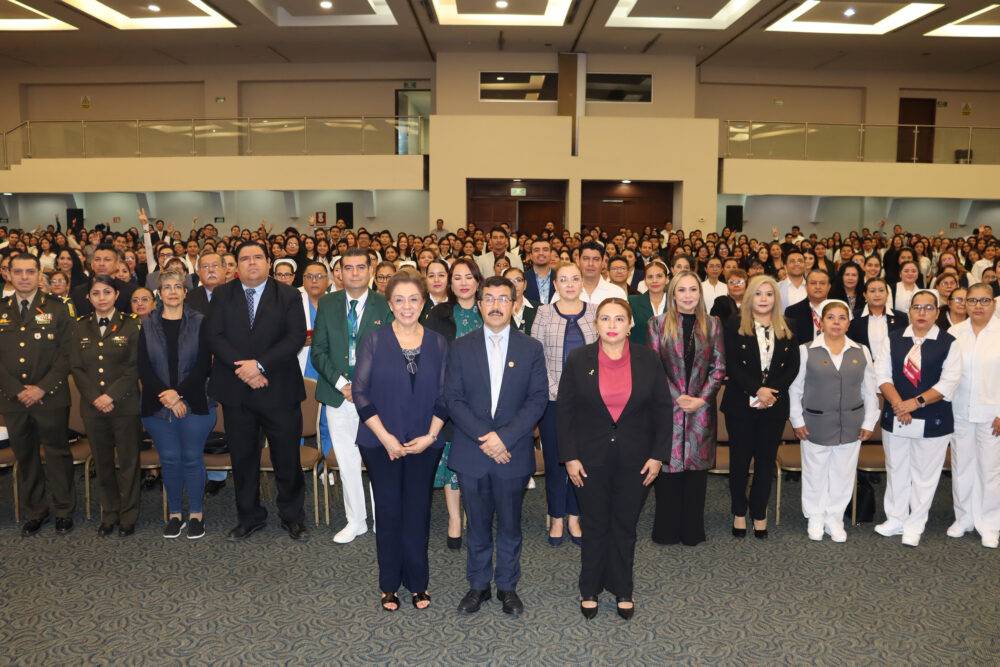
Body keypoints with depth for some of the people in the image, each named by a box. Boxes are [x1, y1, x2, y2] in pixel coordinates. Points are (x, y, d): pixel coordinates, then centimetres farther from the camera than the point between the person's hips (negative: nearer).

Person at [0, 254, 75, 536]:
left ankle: (63, 511, 19)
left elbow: (66, 354, -4)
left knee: (58, 454, 5)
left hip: (51, 398, -2)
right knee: (25, 457, 11)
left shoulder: (56, 309, 0)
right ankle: (34, 512, 25)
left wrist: (42, 388, -12)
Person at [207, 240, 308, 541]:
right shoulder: (222, 295, 6)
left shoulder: (289, 295, 1)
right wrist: (241, 367, -16)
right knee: (242, 458, 12)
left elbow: (296, 337, -9)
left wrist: (260, 365, -17)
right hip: (236, 390, 2)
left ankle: (292, 516, 23)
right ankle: (250, 516, 27)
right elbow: (215, 336, -2)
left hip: (279, 391, -2)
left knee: (287, 457, 5)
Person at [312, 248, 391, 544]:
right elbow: (318, 350, 5)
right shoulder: (327, 303, 6)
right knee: (347, 461, 11)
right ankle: (355, 521, 25)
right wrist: (341, 383, -7)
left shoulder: (385, 305, -1)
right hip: (339, 395, 3)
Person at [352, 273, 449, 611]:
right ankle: (389, 585, 22)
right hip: (381, 442, -1)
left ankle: (418, 582, 24)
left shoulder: (438, 343, 3)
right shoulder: (373, 341, -4)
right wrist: (385, 437, -11)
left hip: (424, 443, 2)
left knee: (418, 511, 8)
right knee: (388, 511, 6)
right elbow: (360, 393, -6)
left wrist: (430, 436, -7)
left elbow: (444, 395, 4)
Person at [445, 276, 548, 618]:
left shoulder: (531, 348, 1)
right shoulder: (460, 347, 2)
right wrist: (483, 437, -15)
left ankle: (507, 586, 28)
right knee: (478, 525, 13)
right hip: (471, 452, 0)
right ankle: (478, 585, 30)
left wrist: (504, 436, -15)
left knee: (510, 525, 11)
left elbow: (537, 399, -5)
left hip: (513, 452, 0)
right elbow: (453, 399, -4)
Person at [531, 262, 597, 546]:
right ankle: (556, 517, 20)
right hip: (553, 399, -1)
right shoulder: (544, 313, 1)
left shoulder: (595, 312, 5)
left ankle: (574, 516, 23)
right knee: (554, 458, 6)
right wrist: (555, 389, -10)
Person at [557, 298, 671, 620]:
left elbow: (662, 409, 1)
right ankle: (590, 590, 27)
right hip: (591, 458, -1)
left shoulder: (647, 359, -3)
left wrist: (658, 455, -3)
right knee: (595, 526, 11)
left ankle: (623, 590, 29)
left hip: (634, 459, 1)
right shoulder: (578, 360, -5)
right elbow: (566, 410, -3)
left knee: (625, 526, 13)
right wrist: (569, 457, -7)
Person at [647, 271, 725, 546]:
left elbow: (719, 366, 4)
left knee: (697, 465, 6)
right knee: (669, 465, 2)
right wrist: (678, 397, -11)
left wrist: (701, 398, -8)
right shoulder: (658, 323, 1)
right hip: (667, 406, -2)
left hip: (701, 407, 2)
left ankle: (692, 530, 19)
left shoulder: (712, 324, 6)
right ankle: (667, 530, 15)